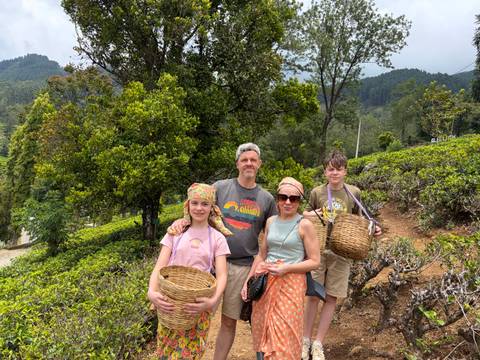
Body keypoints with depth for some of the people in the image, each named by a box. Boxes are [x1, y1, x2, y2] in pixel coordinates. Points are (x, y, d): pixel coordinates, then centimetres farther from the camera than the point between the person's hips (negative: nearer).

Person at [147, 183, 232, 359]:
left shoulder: (217, 238, 0)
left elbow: (221, 275, -7)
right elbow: (159, 266, -4)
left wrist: (213, 301, -26)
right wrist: (152, 292, -22)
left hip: (199, 305, -1)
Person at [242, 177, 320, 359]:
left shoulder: (304, 225, -8)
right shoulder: (271, 221, 7)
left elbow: (315, 261, -7)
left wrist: (286, 268, -18)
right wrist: (248, 280, 10)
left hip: (290, 284, -5)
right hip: (265, 282, 5)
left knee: (284, 337, 1)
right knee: (262, 331, 12)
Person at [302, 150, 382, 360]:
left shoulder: (354, 193, 0)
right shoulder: (317, 192, -2)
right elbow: (305, 214, 12)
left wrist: (372, 228, -7)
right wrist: (310, 214, -10)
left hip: (342, 253, 1)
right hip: (318, 250, -1)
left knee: (331, 298, 6)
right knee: (313, 296, 5)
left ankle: (318, 343, 21)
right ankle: (305, 339, 22)